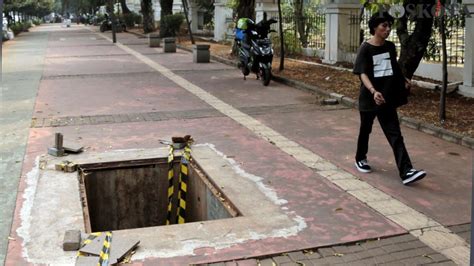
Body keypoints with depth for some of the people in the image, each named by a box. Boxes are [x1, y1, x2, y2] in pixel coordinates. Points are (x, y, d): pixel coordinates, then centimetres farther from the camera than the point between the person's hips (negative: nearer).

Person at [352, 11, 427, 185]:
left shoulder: (390, 47, 6)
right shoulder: (365, 49, -10)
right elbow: (363, 74, -20)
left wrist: (403, 80, 15)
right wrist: (373, 91, -35)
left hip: (387, 98, 4)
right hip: (369, 98, -3)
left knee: (395, 134, -4)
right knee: (365, 130, 15)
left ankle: (406, 172, -12)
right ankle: (360, 159, 40)